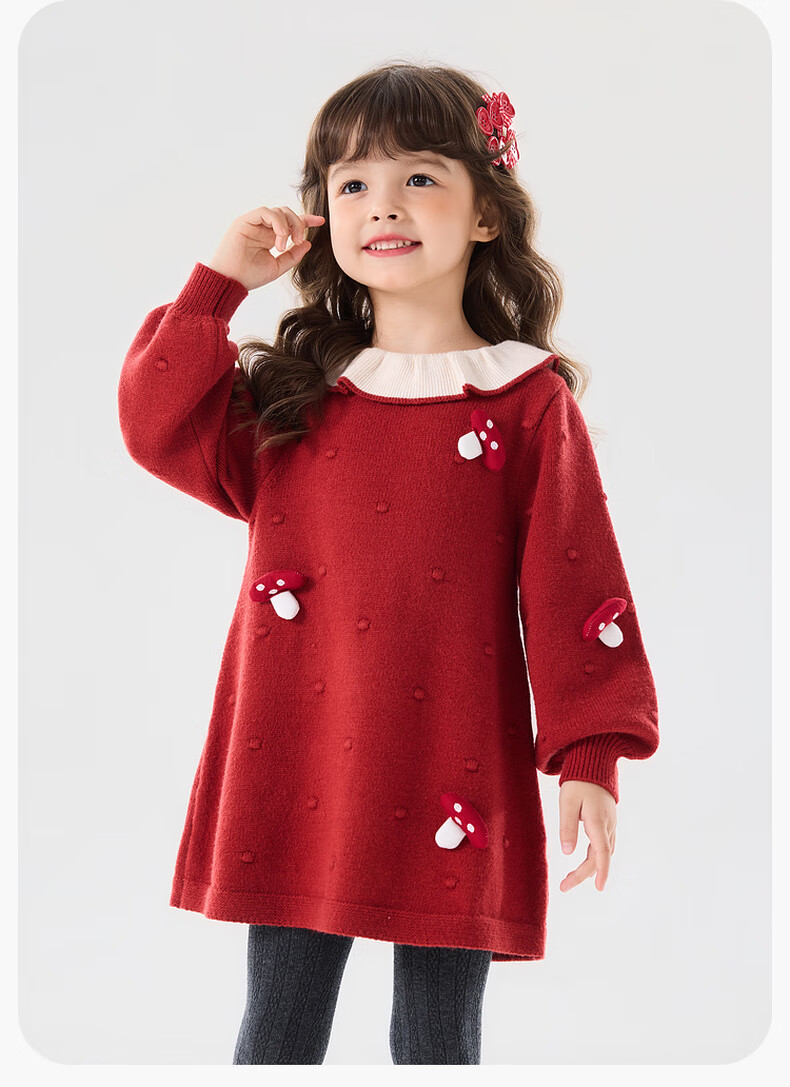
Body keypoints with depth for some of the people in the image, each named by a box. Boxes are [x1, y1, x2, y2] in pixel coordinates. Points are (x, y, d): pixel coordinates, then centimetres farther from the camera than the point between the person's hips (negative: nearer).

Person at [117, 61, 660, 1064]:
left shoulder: (530, 402, -1)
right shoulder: (287, 391, 9)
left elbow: (572, 587, -3)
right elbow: (158, 426, -3)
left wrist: (589, 757, -7)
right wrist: (219, 283, -1)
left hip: (452, 779, -2)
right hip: (292, 777, 3)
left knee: (437, 1041, 12)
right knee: (276, 1030, 14)